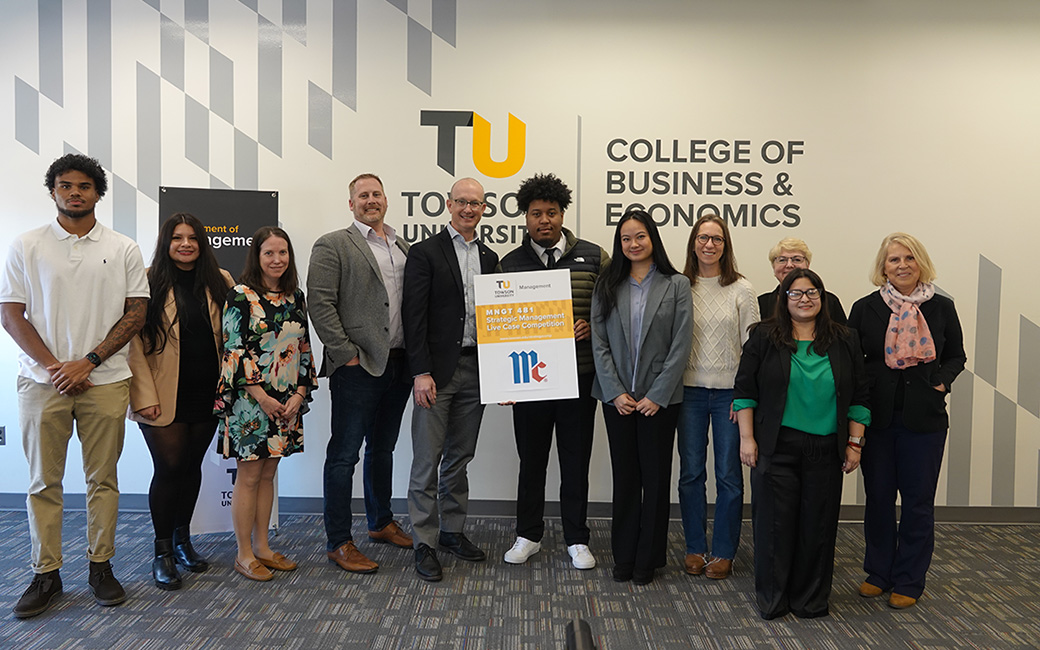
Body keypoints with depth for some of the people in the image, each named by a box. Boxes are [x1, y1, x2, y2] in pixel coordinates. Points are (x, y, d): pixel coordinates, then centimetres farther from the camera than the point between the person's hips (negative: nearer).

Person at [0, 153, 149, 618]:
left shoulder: (123, 249, 6)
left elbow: (136, 313, 1)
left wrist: (87, 362, -8)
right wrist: (53, 367, -9)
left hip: (105, 381, 0)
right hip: (43, 381, 0)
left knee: (102, 479, 6)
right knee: (43, 482, 6)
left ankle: (100, 567, 18)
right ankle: (46, 574, 17)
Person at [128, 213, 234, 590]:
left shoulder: (220, 281, 5)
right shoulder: (150, 281, -5)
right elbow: (134, 342, -8)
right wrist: (145, 396, -14)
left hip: (207, 393, 4)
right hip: (165, 397, -3)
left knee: (192, 465, 13)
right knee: (169, 468, -1)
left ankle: (182, 540, 29)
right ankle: (162, 552, 14)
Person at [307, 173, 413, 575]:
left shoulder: (404, 248, 16)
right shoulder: (332, 246, -3)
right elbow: (320, 305, -11)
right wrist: (346, 354, -14)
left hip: (397, 365, 6)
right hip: (358, 366, -6)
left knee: (382, 448, 19)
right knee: (345, 454, 0)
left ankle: (381, 523, 34)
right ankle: (338, 542, 10)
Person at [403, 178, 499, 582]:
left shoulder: (490, 258, 13)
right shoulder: (424, 253, -3)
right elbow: (414, 317, -9)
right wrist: (421, 373, -15)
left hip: (475, 370, 5)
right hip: (436, 371, -5)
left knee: (460, 457, 14)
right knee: (427, 460, 0)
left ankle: (452, 531, 27)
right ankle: (424, 543, 11)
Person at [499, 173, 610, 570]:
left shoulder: (593, 257, 3)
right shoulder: (511, 263, 6)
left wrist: (592, 327, -11)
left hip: (579, 376, -1)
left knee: (576, 460, 8)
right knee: (531, 459, 11)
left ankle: (576, 539, 23)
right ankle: (529, 535, 28)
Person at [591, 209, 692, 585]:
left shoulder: (676, 285, 0)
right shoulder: (607, 286, 6)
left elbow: (680, 345, -5)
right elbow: (599, 343, 1)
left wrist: (657, 395, -11)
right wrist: (615, 392, -8)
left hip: (660, 398, -2)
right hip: (617, 398, 2)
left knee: (655, 478, 6)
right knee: (624, 477, 9)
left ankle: (648, 560, 19)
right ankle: (624, 558, 22)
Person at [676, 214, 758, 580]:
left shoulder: (741, 289, 1)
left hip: (730, 392, -1)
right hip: (690, 390, 1)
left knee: (729, 474, 4)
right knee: (691, 471, 7)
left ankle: (723, 552, 19)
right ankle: (695, 548, 22)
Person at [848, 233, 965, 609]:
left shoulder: (942, 308, 2)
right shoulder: (865, 309, 0)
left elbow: (957, 356, 12)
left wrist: (942, 381, -4)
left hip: (925, 418, 0)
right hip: (878, 418, 0)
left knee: (918, 500, 6)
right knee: (878, 496, 9)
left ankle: (908, 581, 21)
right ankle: (878, 573, 26)